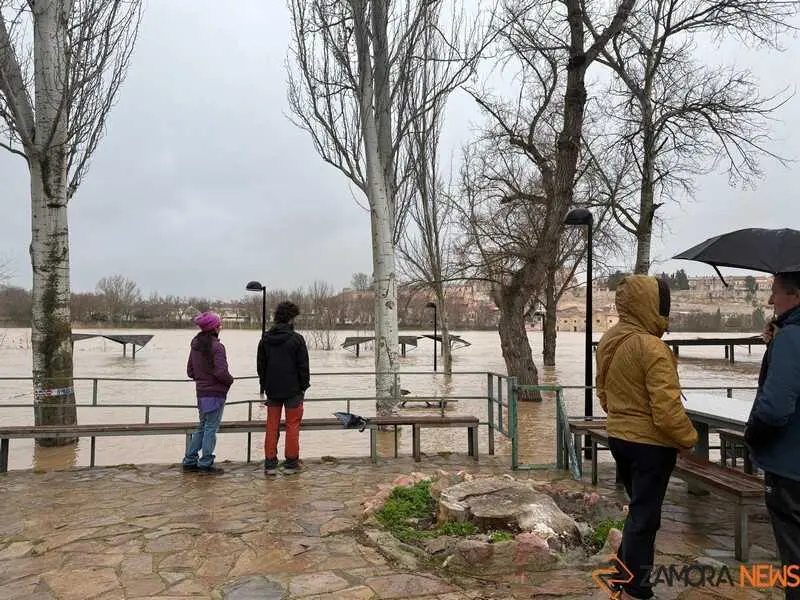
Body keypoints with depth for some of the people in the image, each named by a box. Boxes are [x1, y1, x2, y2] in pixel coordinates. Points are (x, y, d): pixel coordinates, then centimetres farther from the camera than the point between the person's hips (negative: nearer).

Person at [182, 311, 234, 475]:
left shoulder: (195, 345, 7)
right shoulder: (216, 347, -18)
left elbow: (190, 371, 12)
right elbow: (221, 372, -23)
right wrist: (230, 380, -5)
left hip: (201, 392, 8)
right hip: (216, 393, -8)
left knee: (202, 426, 18)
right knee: (211, 428, 1)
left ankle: (190, 461, 22)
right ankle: (205, 463, 8)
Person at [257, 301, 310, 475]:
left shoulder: (265, 339, 4)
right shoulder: (296, 339, -11)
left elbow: (260, 365, 10)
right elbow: (303, 366, -9)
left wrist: (264, 386, 17)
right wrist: (304, 386, 2)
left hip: (272, 390, 4)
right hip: (292, 389, -4)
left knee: (272, 426, 10)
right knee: (292, 426, 5)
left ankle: (270, 463, 11)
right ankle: (291, 463, 9)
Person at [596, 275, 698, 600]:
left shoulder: (608, 341, 5)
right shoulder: (650, 346, -23)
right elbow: (666, 407, -24)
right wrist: (689, 439, -9)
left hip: (618, 437, 8)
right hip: (650, 442, -8)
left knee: (638, 510, 23)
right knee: (645, 517, 5)